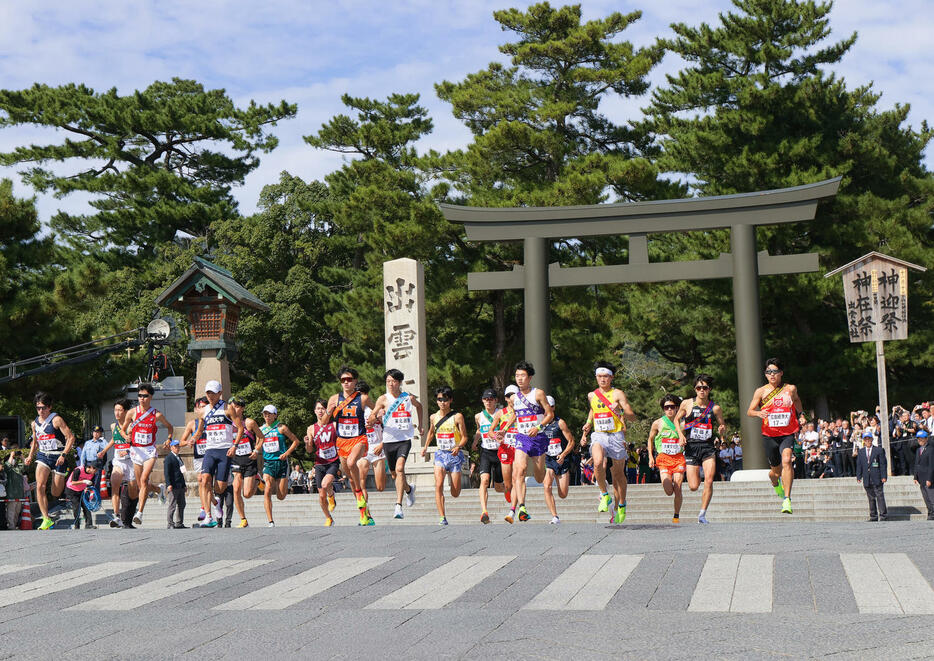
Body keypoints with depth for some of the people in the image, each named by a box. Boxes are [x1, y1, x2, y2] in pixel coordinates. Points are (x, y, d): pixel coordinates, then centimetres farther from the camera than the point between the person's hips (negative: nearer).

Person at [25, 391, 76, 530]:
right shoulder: (35, 423, 10)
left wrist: (63, 455, -21)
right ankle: (46, 520, -18)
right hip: (43, 456, 4)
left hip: (57, 457, -4)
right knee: (40, 486, -20)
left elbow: (71, 437, -12)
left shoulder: (56, 419, -8)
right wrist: (30, 456, 9)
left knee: (56, 494, 1)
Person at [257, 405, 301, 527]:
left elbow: (296, 441, 2)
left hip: (281, 462, -2)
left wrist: (287, 453, -8)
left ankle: (285, 484, 39)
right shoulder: (261, 429, 9)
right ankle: (271, 522, -15)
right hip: (268, 463, 2)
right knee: (267, 492, -17)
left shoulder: (281, 428, -2)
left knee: (281, 496, 1)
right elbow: (257, 447, 20)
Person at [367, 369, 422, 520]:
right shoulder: (383, 399, -1)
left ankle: (398, 506, -24)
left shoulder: (409, 397, 3)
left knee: (400, 468, -22)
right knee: (394, 474, 13)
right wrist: (374, 418, -29)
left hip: (405, 439, -2)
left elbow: (418, 406, 25)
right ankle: (409, 489, 45)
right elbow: (372, 416, -5)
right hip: (388, 440, 2)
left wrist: (421, 425, 23)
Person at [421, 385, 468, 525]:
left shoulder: (457, 417, -6)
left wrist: (458, 447, -23)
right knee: (438, 485, -19)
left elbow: (464, 437, -5)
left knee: (455, 494, 1)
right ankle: (442, 518, -17)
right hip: (440, 453, 2)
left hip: (455, 455, -2)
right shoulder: (433, 417, 5)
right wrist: (426, 446, 18)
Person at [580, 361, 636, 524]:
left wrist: (620, 411, -27)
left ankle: (620, 505, 26)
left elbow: (632, 417, -8)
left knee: (618, 474, 7)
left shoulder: (618, 394, -2)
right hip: (598, 436, 2)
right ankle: (605, 495, -10)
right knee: (598, 463, -28)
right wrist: (585, 431, 18)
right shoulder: (592, 395, 10)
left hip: (616, 436, -2)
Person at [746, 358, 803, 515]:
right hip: (769, 435, 1)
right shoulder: (761, 391, 0)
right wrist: (758, 413, -21)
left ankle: (787, 499, -26)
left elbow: (796, 399, 23)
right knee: (776, 470, 11)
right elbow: (749, 411, -3)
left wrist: (801, 417, 19)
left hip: (788, 434, -1)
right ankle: (775, 483, 50)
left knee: (786, 460, -26)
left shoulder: (791, 389, 3)